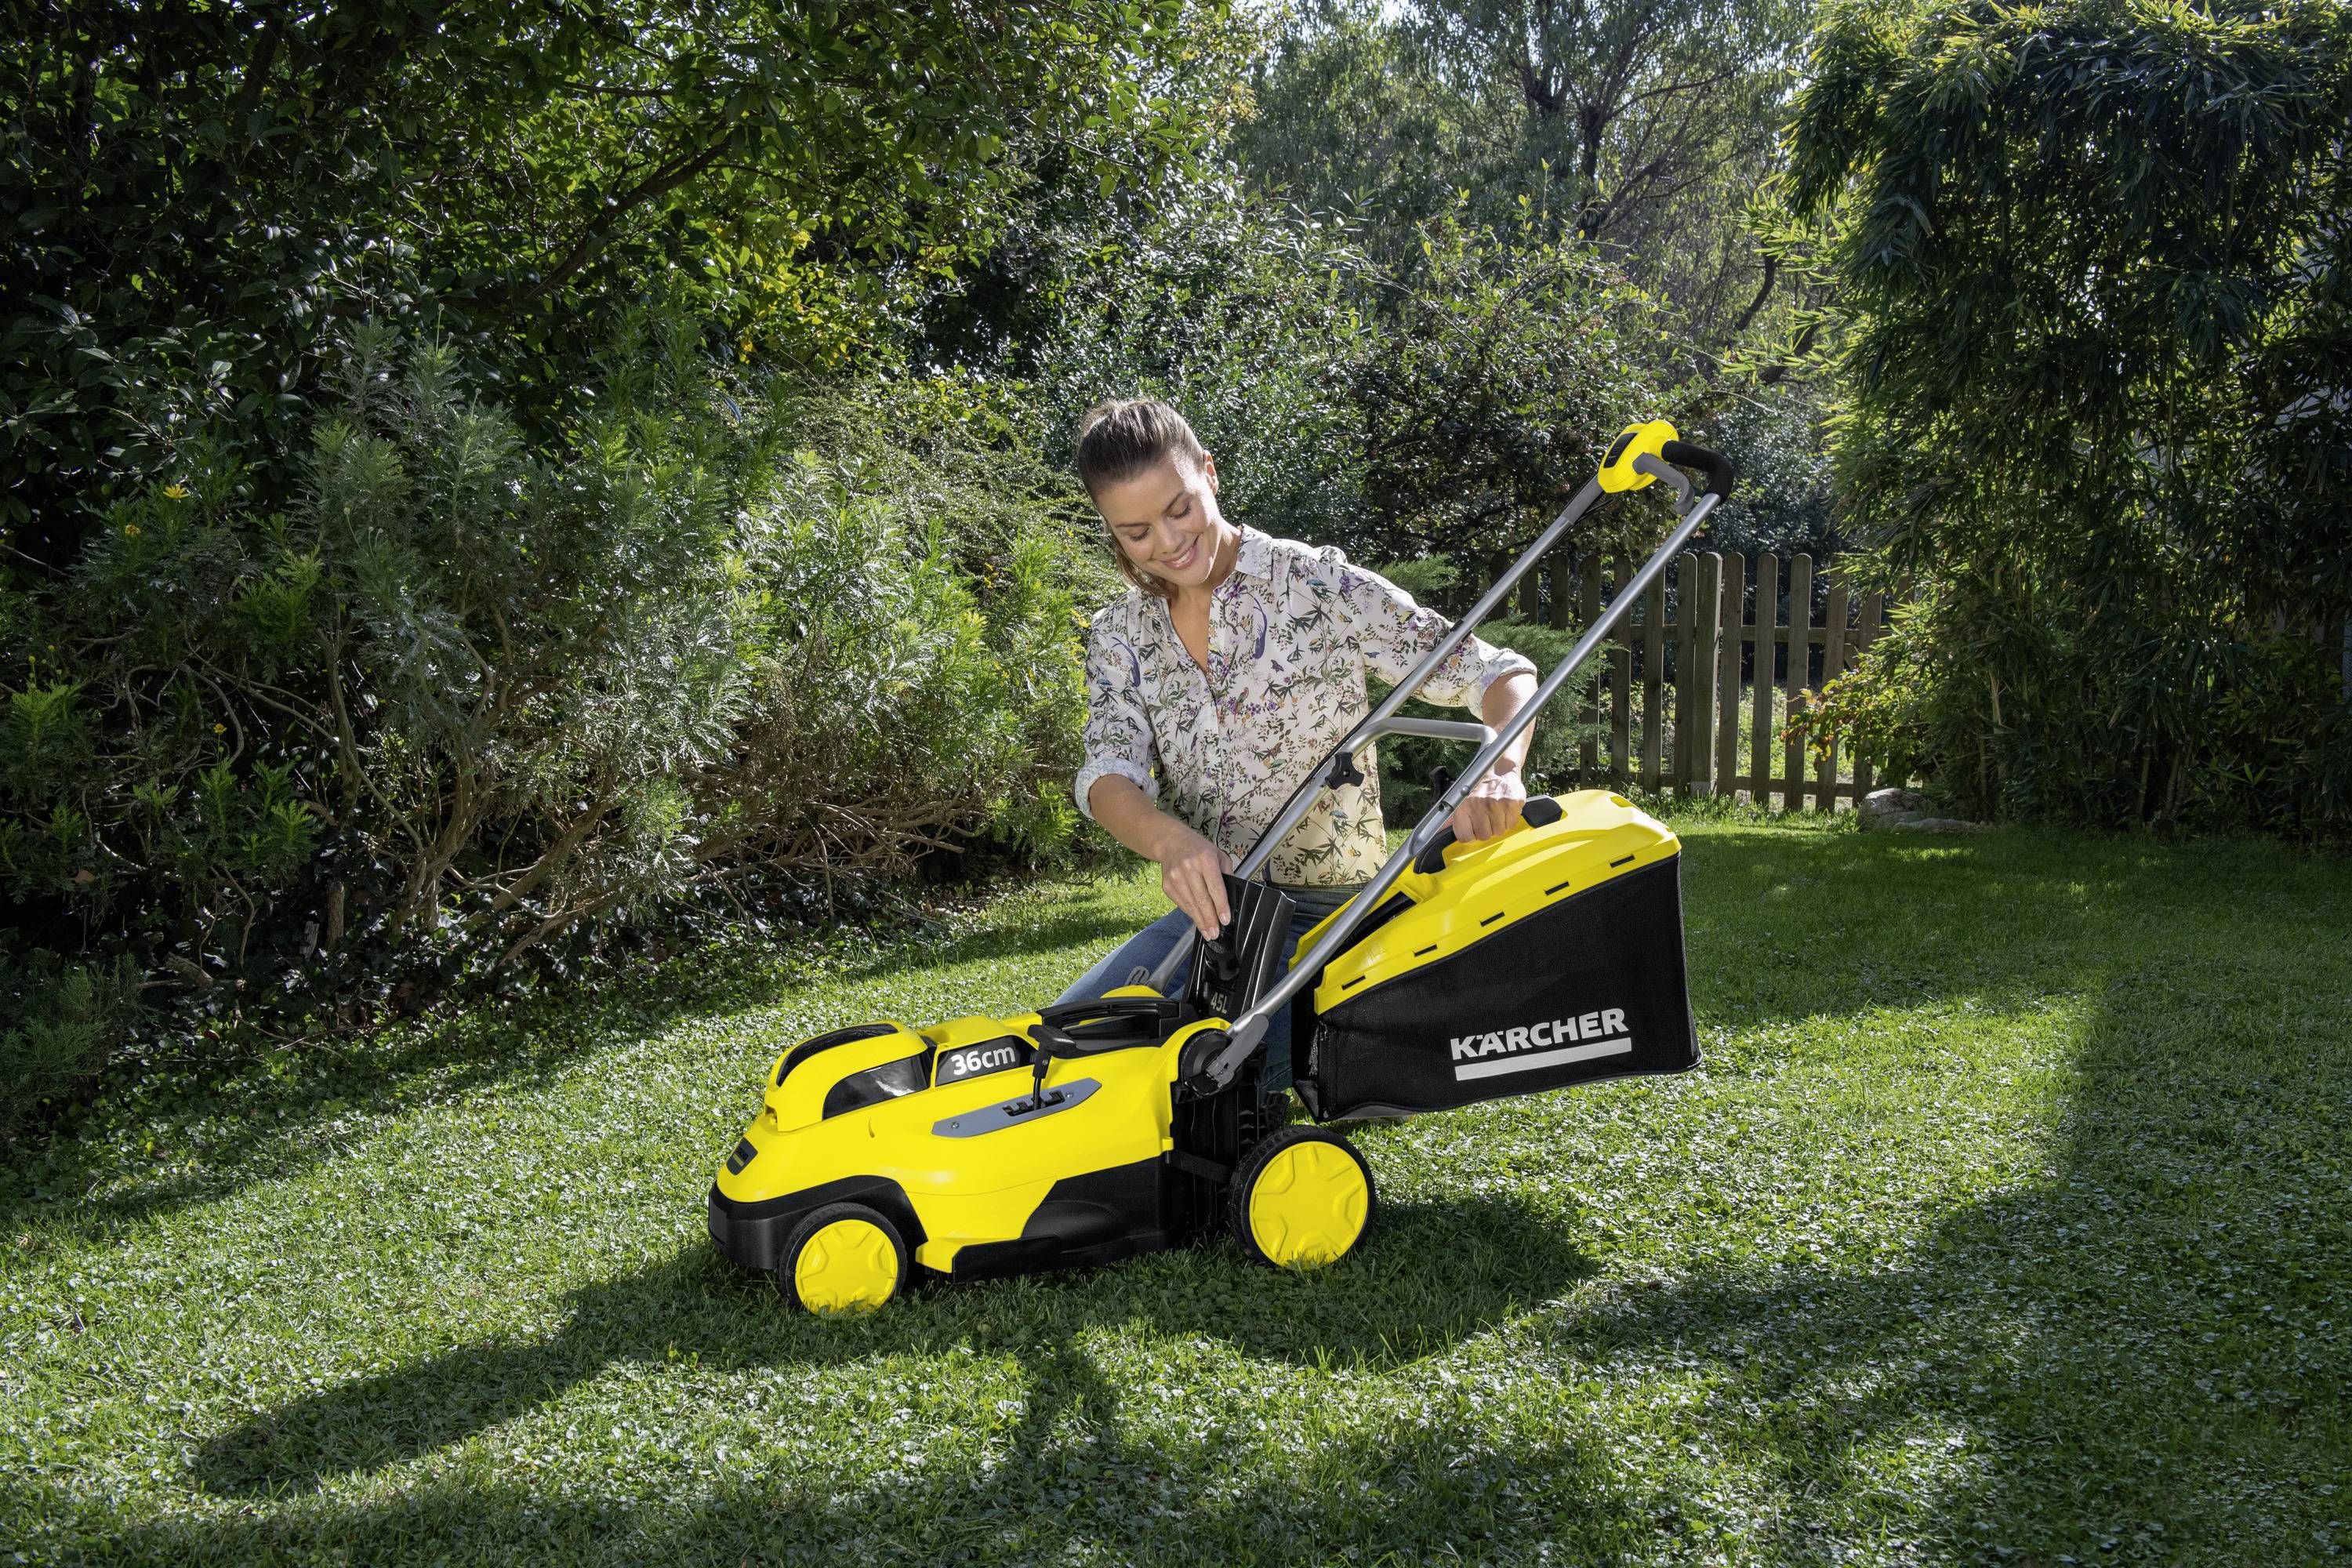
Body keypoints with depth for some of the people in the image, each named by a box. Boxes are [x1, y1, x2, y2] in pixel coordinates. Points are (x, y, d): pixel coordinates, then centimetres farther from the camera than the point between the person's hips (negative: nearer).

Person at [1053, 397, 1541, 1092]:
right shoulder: (1120, 637, 4)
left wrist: (1501, 772, -36)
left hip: (1325, 909, -6)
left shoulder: (1320, 586, -10)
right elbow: (1108, 773, -11)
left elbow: (1499, 674, -12)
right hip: (1207, 906, 6)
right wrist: (1168, 839, -36)